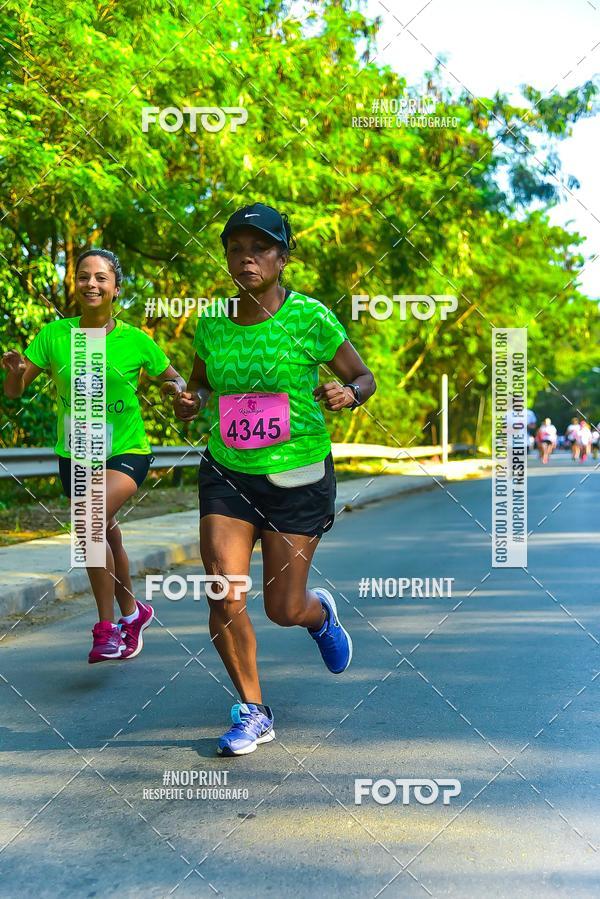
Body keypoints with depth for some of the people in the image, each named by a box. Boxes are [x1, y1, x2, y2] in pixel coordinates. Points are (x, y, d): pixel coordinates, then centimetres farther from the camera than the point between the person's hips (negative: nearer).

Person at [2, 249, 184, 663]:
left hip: (127, 451, -3)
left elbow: (172, 377, 6)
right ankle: (132, 613, 41)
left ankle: (107, 628, -13)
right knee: (106, 537, 16)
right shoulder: (54, 335, -4)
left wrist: (178, 389, -16)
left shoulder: (136, 340, -8)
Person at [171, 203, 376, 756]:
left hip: (298, 477, -3)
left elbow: (365, 378, 1)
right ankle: (253, 712, 13)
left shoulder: (310, 317, -8)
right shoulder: (211, 324, 2)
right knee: (224, 595, -8)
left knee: (283, 609, 2)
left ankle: (320, 613, 42)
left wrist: (347, 393, -22)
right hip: (226, 474, 3)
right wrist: (190, 402, -5)